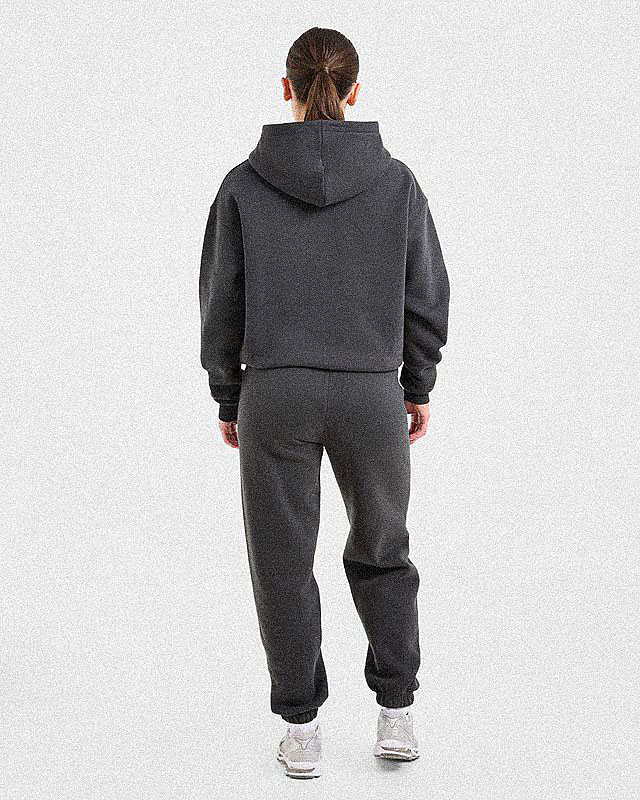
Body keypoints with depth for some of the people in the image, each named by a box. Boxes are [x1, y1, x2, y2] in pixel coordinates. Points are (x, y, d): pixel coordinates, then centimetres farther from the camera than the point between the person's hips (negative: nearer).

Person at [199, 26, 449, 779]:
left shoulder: (243, 184, -2)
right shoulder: (395, 179, -2)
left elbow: (223, 303, 1)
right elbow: (425, 293, 1)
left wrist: (227, 400, 11)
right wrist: (419, 385, 14)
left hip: (276, 396, 0)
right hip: (370, 396, 1)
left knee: (283, 563, 12)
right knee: (380, 551, 21)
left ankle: (301, 731, 17)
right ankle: (396, 713, 19)